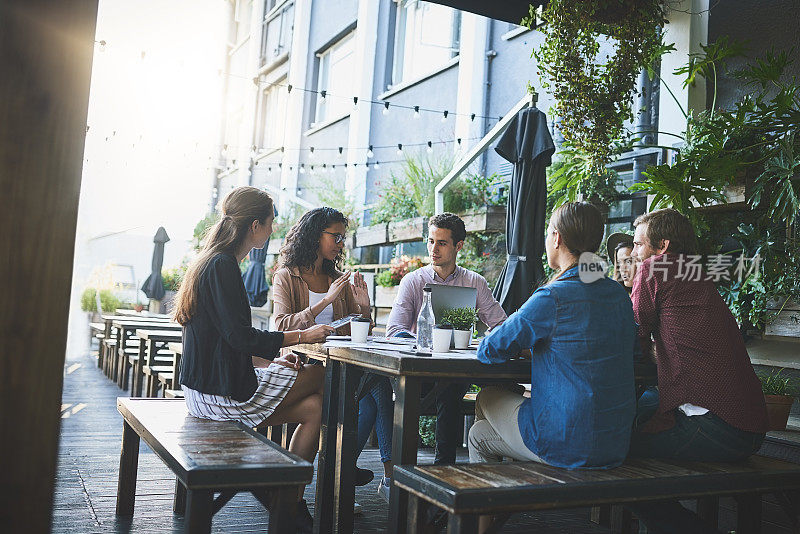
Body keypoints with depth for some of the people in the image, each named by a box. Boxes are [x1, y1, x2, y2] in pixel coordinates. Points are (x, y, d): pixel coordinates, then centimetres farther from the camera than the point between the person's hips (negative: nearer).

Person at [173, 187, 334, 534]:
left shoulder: (212, 262, 15)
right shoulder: (223, 265, -16)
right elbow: (240, 336, -21)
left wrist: (270, 361, 10)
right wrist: (302, 336, -11)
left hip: (208, 384, 9)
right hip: (220, 391, -9)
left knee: (314, 407, 2)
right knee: (322, 379, 0)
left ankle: (291, 502, 4)